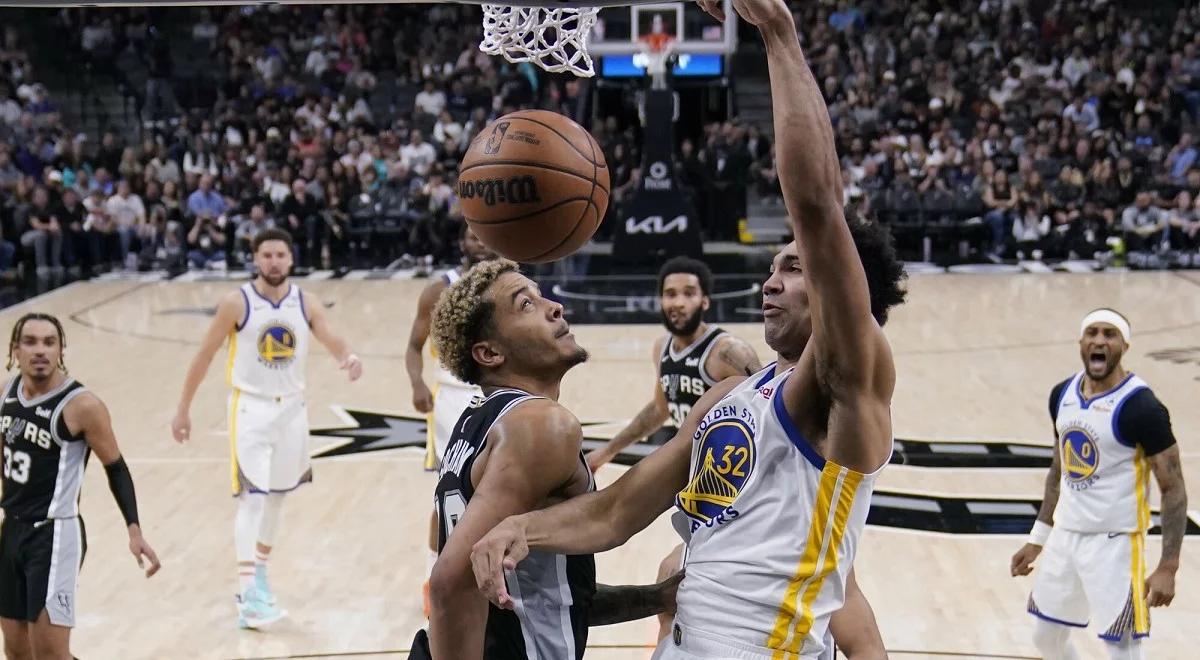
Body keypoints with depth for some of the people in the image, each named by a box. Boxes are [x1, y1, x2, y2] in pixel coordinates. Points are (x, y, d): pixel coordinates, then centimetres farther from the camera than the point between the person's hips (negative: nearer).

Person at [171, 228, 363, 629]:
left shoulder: (306, 303, -2)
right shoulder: (237, 303, -11)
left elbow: (333, 341, -13)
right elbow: (205, 355, -5)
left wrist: (348, 359, -38)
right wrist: (183, 410, -3)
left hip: (291, 408, 5)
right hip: (250, 407, -4)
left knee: (277, 495, 16)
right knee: (252, 497, -13)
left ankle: (259, 571, 36)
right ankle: (248, 596, -16)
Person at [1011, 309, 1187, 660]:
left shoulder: (1141, 407, -17)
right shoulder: (1062, 394, 4)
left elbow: (1173, 489, -15)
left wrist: (1168, 567, -20)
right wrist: (1038, 538, 18)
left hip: (1115, 543, -7)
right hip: (1065, 536, 7)